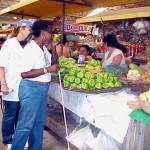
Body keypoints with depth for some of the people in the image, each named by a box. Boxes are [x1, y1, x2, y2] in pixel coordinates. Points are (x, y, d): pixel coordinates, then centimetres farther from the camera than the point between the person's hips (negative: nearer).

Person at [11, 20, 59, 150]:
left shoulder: (44, 48, 9)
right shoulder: (31, 49, -18)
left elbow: (50, 63, 25)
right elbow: (24, 74, -25)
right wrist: (47, 69, -23)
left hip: (42, 89, 9)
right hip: (31, 89, -9)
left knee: (39, 122, 17)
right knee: (26, 124, -1)